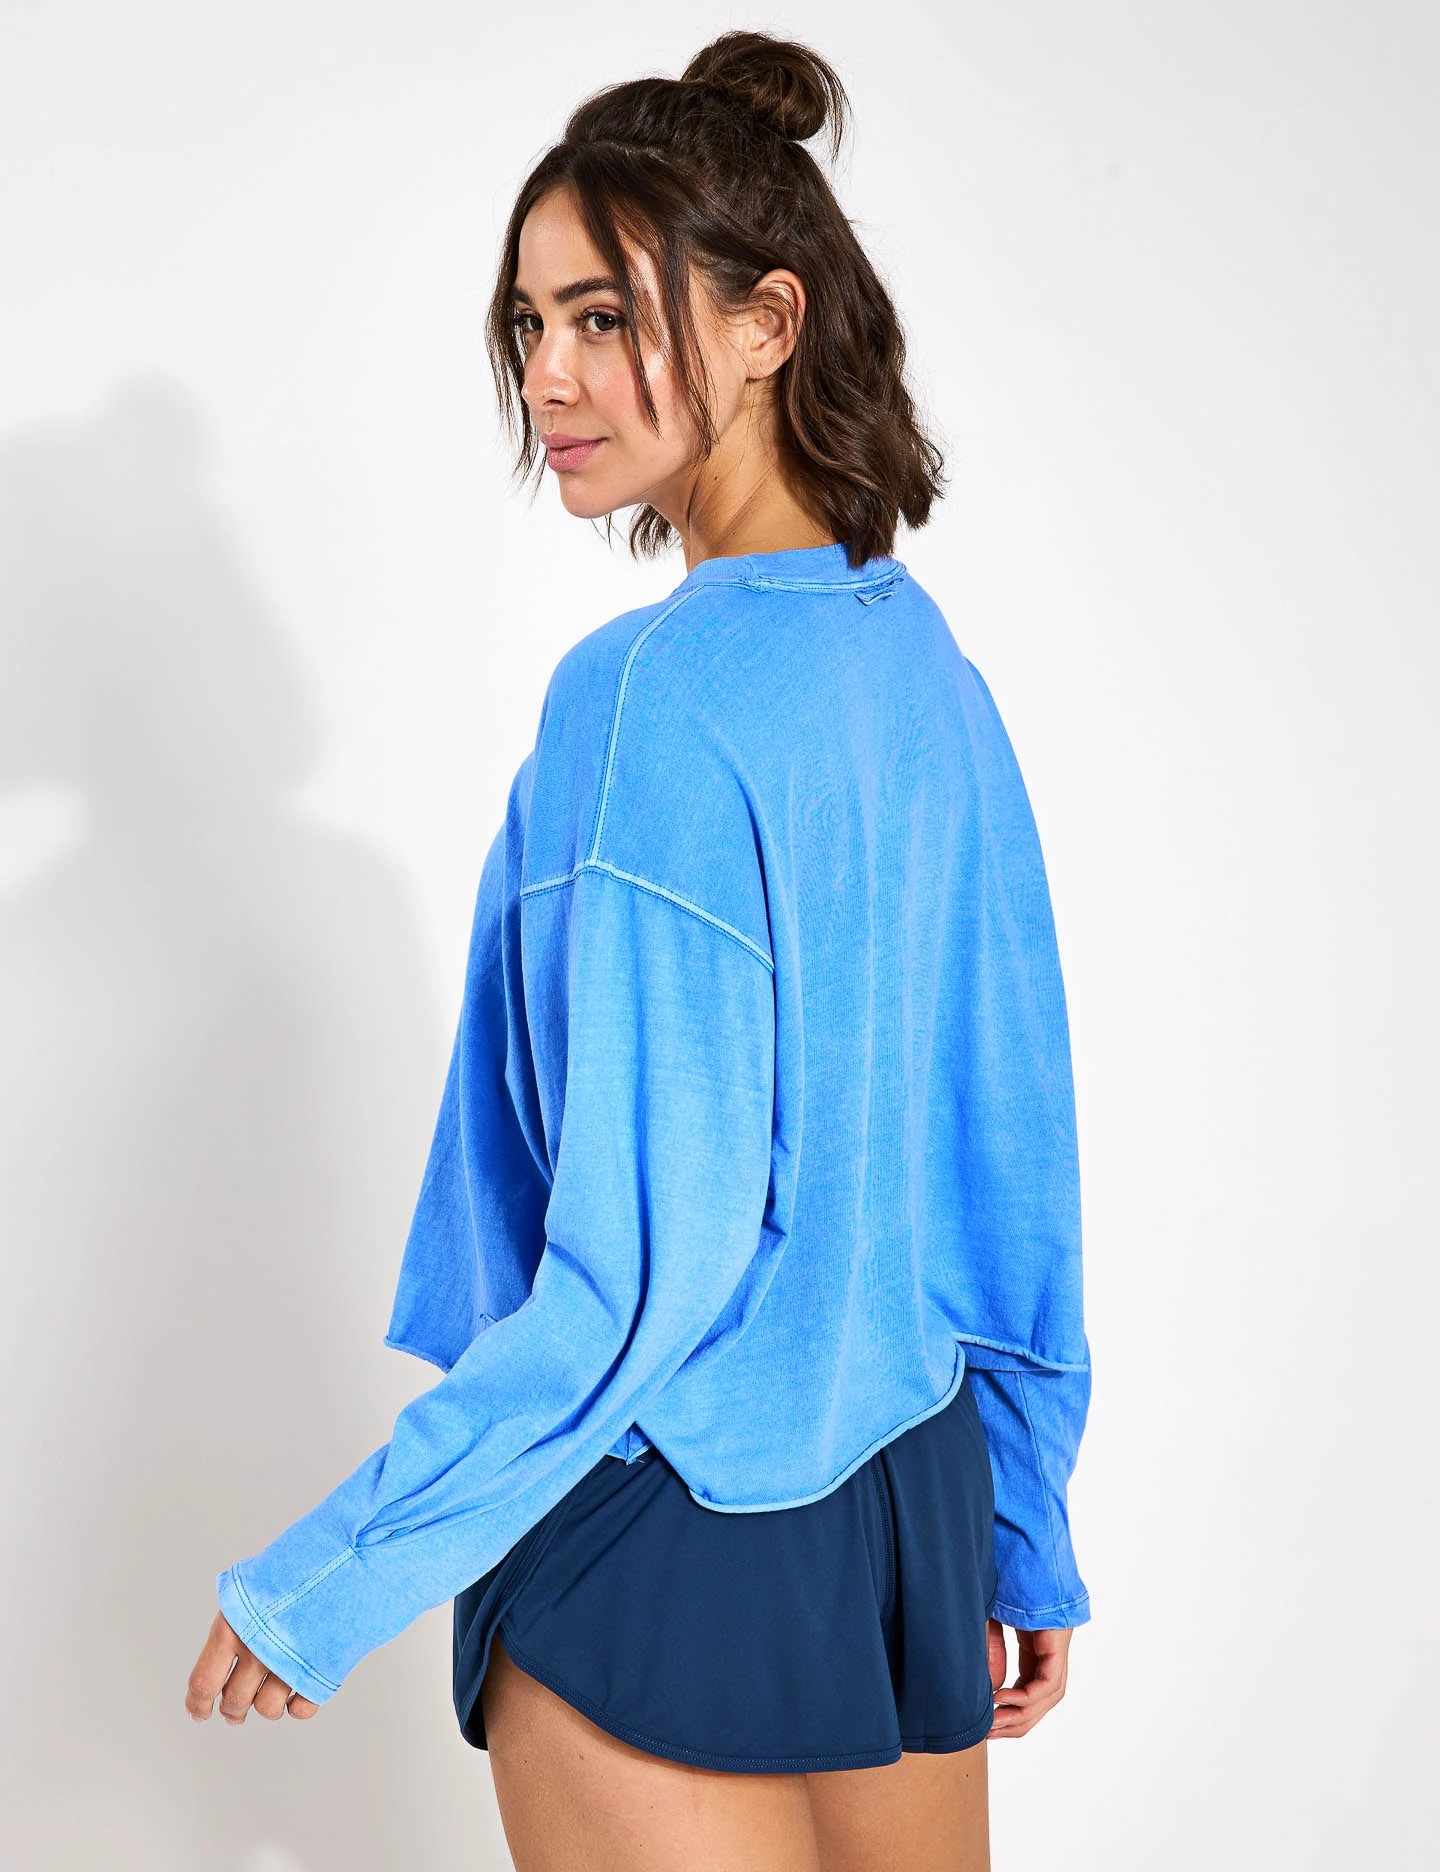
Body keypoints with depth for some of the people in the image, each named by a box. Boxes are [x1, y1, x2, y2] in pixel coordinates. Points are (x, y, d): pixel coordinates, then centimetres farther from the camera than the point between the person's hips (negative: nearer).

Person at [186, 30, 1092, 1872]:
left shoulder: (659, 692, -21)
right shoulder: (931, 665, 3)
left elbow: (644, 1258, -23)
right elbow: (1015, 1147, 9)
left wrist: (325, 1582, -13)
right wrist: (1029, 1534, 18)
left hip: (676, 1522, -7)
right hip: (915, 1492, 8)